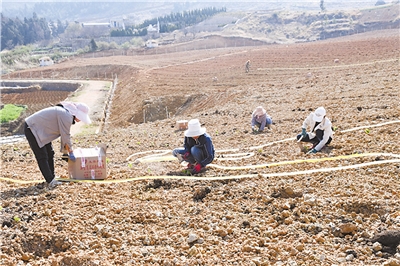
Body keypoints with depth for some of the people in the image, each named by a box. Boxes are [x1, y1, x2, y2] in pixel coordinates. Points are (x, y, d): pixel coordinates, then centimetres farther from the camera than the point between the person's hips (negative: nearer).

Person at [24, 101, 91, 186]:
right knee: (42, 157, -9)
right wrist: (70, 152, -6)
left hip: (40, 130, 11)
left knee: (50, 154, 14)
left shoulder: (67, 113, 7)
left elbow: (65, 134, 14)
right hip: (32, 129, -11)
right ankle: (51, 181, -6)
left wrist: (65, 150, 18)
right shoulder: (66, 116, -25)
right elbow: (65, 136, -19)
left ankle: (51, 178, 22)